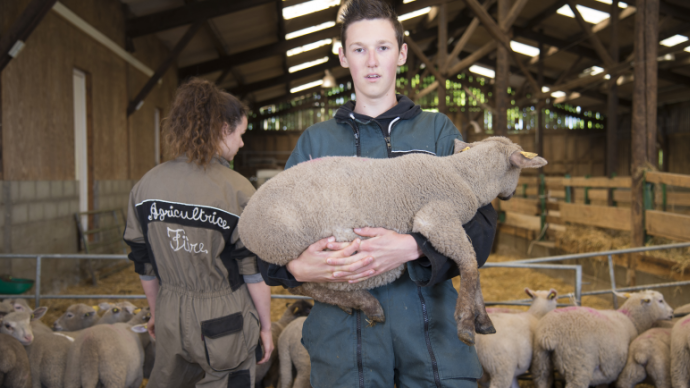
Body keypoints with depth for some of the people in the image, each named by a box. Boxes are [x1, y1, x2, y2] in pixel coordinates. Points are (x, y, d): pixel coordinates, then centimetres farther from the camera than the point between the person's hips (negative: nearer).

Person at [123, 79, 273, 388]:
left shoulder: (147, 185, -1)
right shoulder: (237, 189, -15)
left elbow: (144, 265, 7)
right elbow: (254, 270, -12)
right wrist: (266, 326, 1)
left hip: (170, 316, 4)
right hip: (224, 320, -4)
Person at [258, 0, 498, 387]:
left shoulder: (439, 131, 8)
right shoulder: (315, 141, 11)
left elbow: (480, 219, -4)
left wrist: (413, 248, -22)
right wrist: (296, 267, -16)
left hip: (431, 324, 0)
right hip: (343, 328, 1)